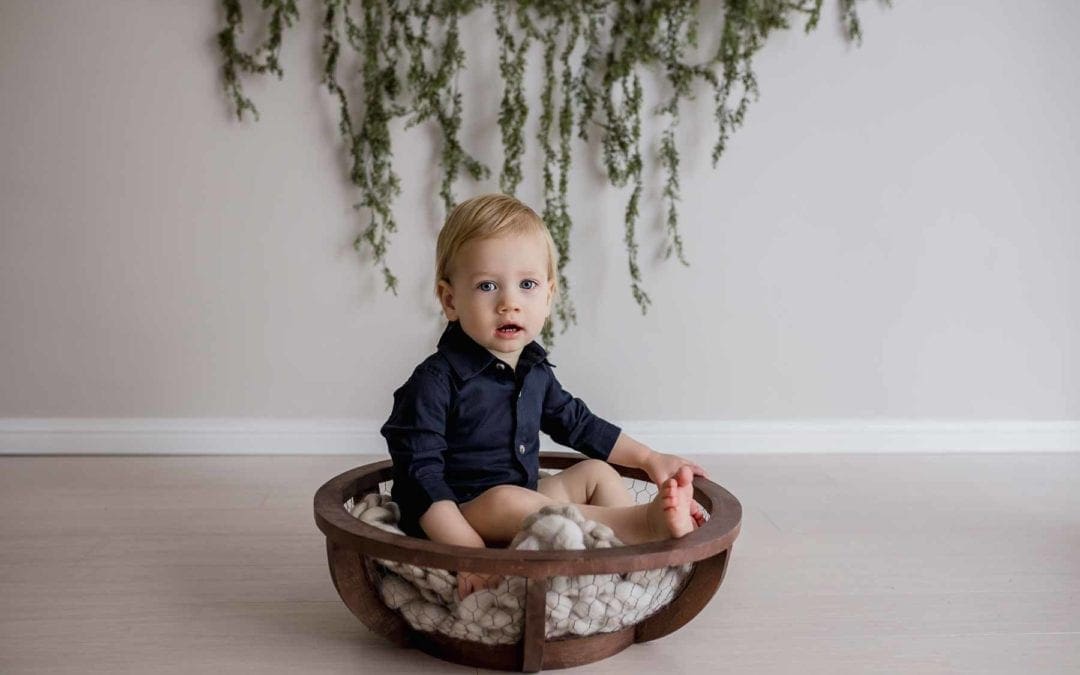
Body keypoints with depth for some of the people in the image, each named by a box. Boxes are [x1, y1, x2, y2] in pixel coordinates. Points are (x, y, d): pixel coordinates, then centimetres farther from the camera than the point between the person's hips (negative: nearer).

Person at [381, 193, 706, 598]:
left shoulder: (534, 370, 6)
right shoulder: (436, 381, -19)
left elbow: (578, 424, 22)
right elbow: (420, 473, -24)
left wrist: (649, 459, 20)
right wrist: (466, 549, -34)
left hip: (524, 506, 9)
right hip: (460, 516, -9)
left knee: (596, 472, 8)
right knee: (506, 500, -35)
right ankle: (646, 521, -34)